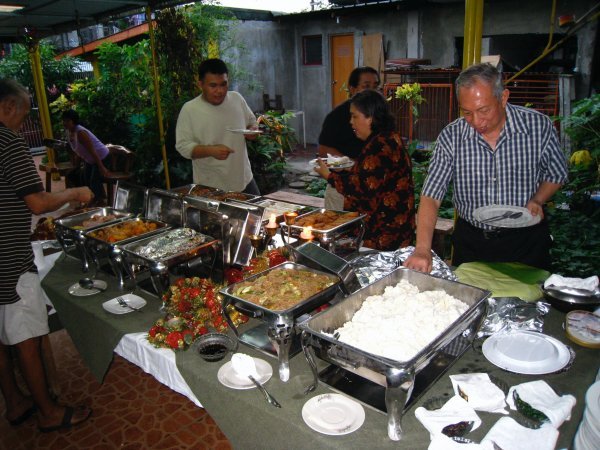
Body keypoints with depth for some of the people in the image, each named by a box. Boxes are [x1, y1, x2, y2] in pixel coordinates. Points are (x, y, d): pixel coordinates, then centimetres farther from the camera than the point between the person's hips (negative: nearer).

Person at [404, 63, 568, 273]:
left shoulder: (538, 126, -12)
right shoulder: (451, 137, -13)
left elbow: (556, 174, 5)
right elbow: (431, 196, -16)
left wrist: (537, 201, -15)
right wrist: (422, 249, -29)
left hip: (525, 240, 0)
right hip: (471, 240, 1)